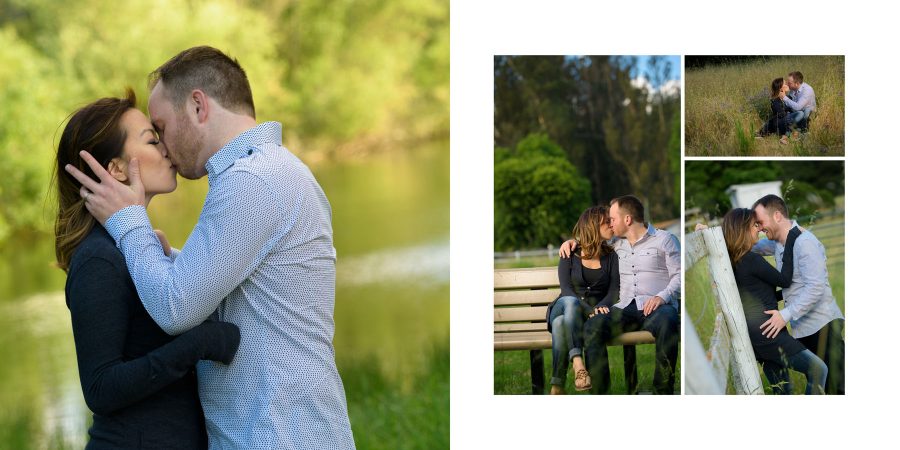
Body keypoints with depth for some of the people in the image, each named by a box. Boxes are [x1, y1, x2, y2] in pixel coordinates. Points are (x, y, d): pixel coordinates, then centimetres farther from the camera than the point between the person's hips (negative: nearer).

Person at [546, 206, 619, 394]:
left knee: (561, 324, -35)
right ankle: (578, 364, -53)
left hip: (595, 312, 0)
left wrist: (600, 308, -23)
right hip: (563, 309, 0)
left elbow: (613, 291, 0)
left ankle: (557, 386, -45)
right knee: (570, 302, -38)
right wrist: (588, 310, -24)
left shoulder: (611, 257, 13)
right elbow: (566, 290, -6)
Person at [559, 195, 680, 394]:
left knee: (667, 323, -41)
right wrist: (574, 241, 25)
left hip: (657, 306, -4)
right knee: (593, 326, -27)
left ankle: (663, 391, -34)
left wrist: (662, 296, -15)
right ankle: (598, 392, -30)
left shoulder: (664, 239, 11)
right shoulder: (617, 244, 27)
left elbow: (680, 275, 3)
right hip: (625, 308, 4)